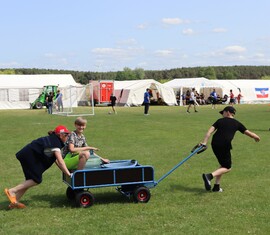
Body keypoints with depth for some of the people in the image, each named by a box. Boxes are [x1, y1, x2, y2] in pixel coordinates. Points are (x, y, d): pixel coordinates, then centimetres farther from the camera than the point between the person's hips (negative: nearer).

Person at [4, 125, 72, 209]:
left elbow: (55, 159, 15)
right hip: (29, 156, -10)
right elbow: (60, 161, -22)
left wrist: (65, 171, 11)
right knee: (36, 180, -6)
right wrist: (69, 174, -20)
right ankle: (12, 191, -5)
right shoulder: (55, 142, -16)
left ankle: (14, 201, 13)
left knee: (31, 180, 11)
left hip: (28, 156, 10)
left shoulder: (52, 140, 13)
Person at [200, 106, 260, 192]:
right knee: (227, 168, 6)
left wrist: (204, 142, -3)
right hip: (224, 146, -4)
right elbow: (249, 133, 12)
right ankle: (209, 176, -18)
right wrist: (256, 137, 32)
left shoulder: (220, 121, 14)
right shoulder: (237, 123, 10)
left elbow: (210, 131, 2)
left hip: (215, 144, 4)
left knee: (223, 165, 22)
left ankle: (216, 186, 17)